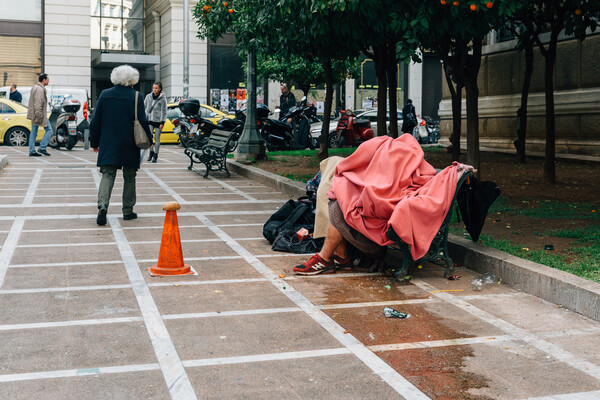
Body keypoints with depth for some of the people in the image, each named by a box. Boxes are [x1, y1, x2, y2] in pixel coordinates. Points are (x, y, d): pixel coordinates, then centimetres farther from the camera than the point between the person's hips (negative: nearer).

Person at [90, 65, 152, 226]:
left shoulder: (105, 95, 1)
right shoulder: (136, 97, -7)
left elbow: (95, 121, 4)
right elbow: (143, 122, -6)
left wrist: (94, 142, 13)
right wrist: (148, 140, 7)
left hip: (108, 144, 1)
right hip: (129, 146, -1)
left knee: (107, 175, 2)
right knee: (129, 177, 10)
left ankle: (102, 205, -20)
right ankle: (128, 211, 16)